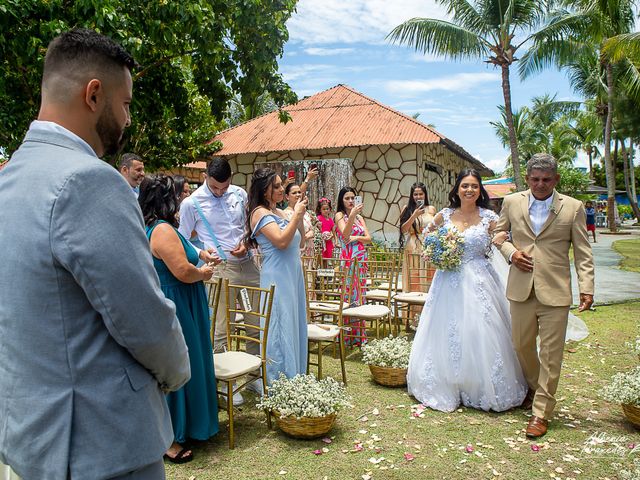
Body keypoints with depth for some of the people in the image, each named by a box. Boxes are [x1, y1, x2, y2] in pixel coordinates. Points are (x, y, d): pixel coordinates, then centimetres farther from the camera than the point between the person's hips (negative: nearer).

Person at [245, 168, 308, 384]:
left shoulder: (279, 212, 13)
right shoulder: (260, 213, -10)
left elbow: (299, 242, 16)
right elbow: (281, 241, -22)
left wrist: (299, 216, 4)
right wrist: (296, 215, -14)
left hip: (293, 276, 8)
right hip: (277, 279, -8)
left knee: (294, 327, 13)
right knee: (281, 330, -2)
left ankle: (294, 379, 25)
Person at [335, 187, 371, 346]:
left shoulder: (360, 217, 16)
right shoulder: (340, 215, -1)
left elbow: (368, 238, 8)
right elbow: (345, 234, -19)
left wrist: (356, 238, -10)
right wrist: (352, 215, -31)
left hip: (361, 260, 6)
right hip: (347, 259, -6)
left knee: (360, 295, 8)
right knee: (348, 295, -6)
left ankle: (359, 334, 15)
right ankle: (347, 336, 2)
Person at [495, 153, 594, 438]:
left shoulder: (573, 207, 1)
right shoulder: (512, 202, 5)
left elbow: (583, 253, 1)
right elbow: (498, 233, 17)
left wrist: (586, 288, -7)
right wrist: (510, 252, -3)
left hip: (555, 292, -2)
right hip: (521, 290, 3)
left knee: (550, 353, 2)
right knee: (522, 345, 15)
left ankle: (541, 412, 15)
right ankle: (534, 388, 41)